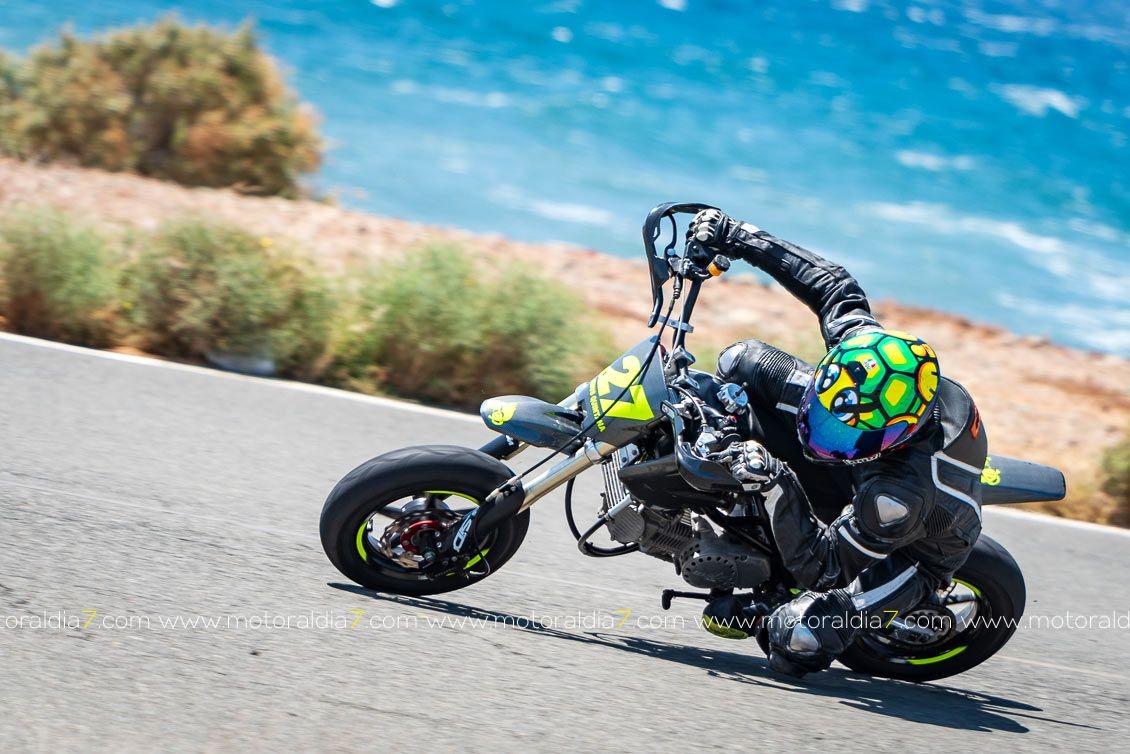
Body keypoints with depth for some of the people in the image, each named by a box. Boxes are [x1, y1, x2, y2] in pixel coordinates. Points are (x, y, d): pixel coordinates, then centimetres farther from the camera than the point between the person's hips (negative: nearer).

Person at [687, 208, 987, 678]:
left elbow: (820, 568, -35)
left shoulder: (901, 495, -47)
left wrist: (777, 489, -43)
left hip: (909, 550, -6)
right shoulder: (877, 352, -32)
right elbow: (837, 288, -12)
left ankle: (760, 620, 9)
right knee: (743, 362, -7)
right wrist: (740, 239, -13)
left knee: (797, 642, -29)